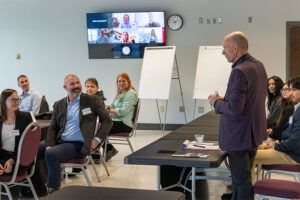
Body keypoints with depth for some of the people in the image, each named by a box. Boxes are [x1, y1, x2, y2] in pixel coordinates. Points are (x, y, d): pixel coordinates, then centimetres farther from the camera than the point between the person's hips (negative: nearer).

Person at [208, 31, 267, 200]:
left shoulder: (239, 72, -24)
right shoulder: (259, 66, 6)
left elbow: (234, 109, -28)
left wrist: (216, 102, -9)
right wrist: (224, 99, 9)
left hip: (239, 136, -10)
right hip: (255, 133, 10)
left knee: (241, 179, 1)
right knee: (244, 175, 25)